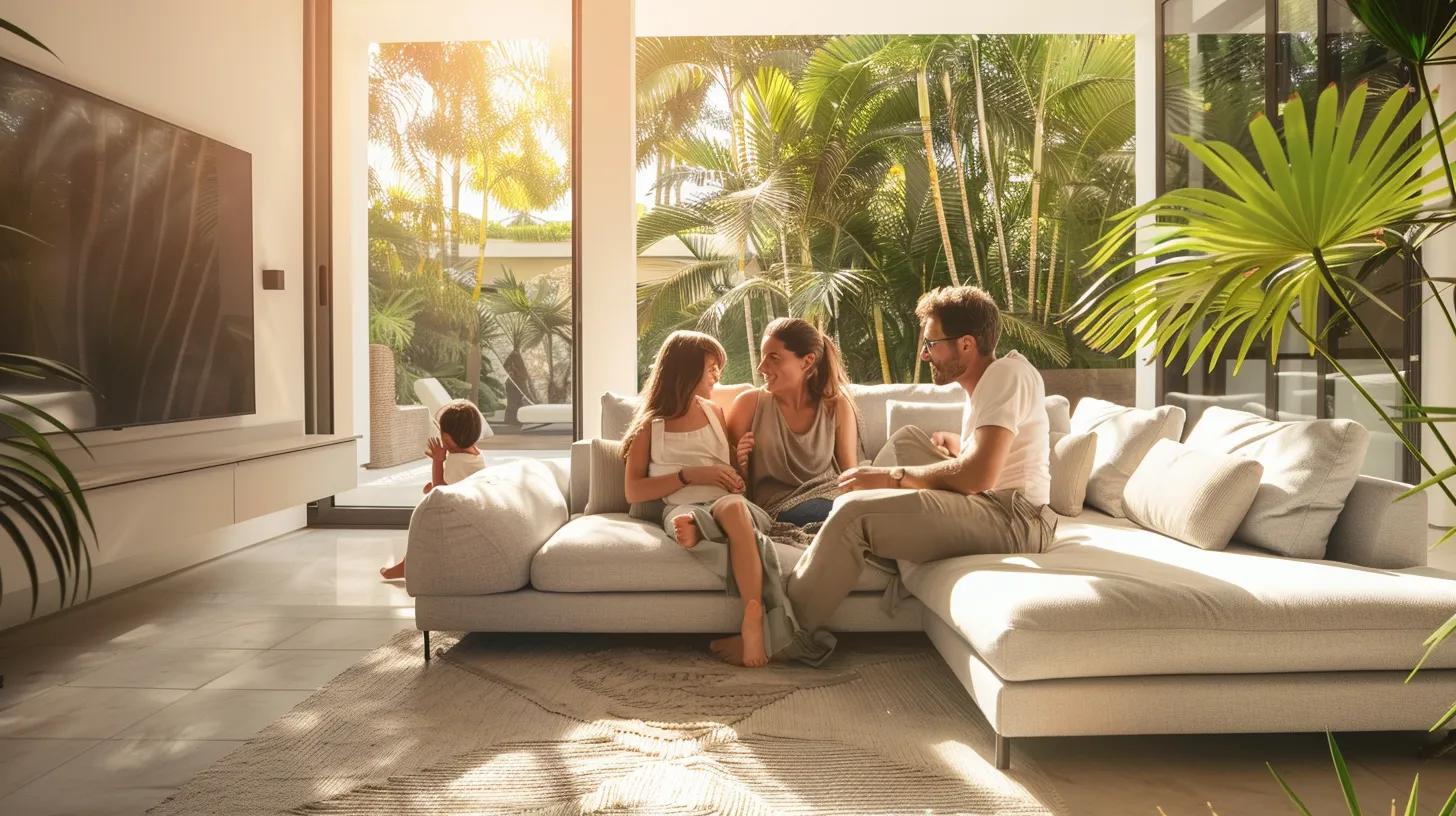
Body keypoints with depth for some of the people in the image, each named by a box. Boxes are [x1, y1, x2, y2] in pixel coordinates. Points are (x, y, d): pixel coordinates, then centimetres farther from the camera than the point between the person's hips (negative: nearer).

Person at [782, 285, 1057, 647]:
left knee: (854, 511, -23)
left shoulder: (1008, 374, -11)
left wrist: (892, 476, -15)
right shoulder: (989, 381, 17)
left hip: (1013, 519, -10)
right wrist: (955, 445, 9)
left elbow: (979, 475, -23)